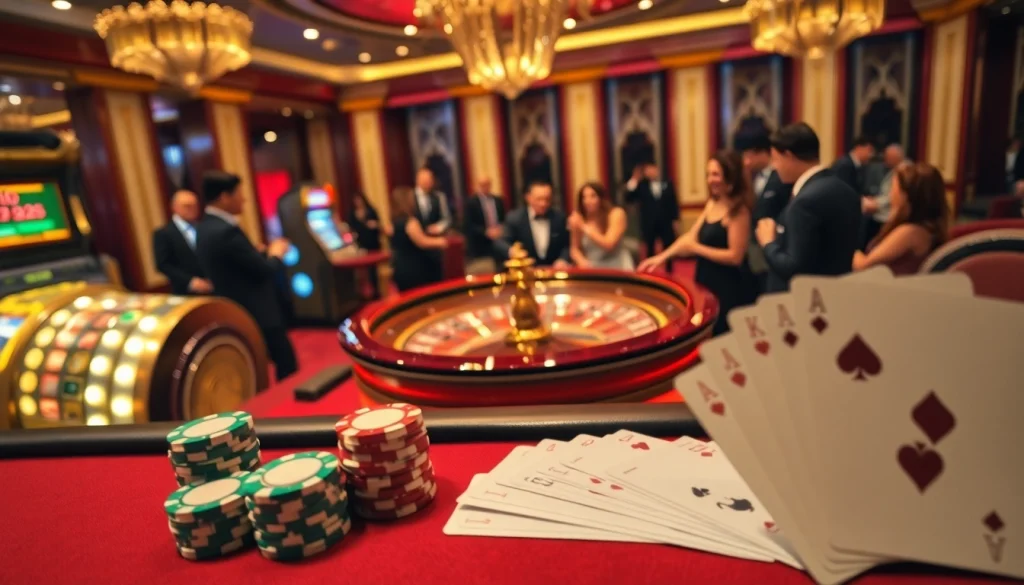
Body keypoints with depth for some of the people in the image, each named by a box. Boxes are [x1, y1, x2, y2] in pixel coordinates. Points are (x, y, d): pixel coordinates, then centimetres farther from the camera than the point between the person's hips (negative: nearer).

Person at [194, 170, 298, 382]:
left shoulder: (204, 228, 7)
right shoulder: (227, 231, -24)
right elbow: (266, 271, -20)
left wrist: (265, 253, 9)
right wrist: (276, 254, -1)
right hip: (258, 315, -9)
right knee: (288, 367, 5)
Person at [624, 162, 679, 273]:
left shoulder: (667, 184, 4)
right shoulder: (641, 185, -1)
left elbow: (674, 202, 7)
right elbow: (628, 199, -10)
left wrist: (675, 220, 2)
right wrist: (634, 181, -17)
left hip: (666, 224, 2)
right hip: (649, 225, -1)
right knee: (650, 251, 6)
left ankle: (669, 272, 25)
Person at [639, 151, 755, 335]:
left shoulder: (739, 210, -16)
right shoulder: (712, 203, 9)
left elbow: (735, 256, -20)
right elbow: (691, 236, 11)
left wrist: (696, 248, -17)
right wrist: (662, 257, 3)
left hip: (729, 289, -8)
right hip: (707, 283, 8)